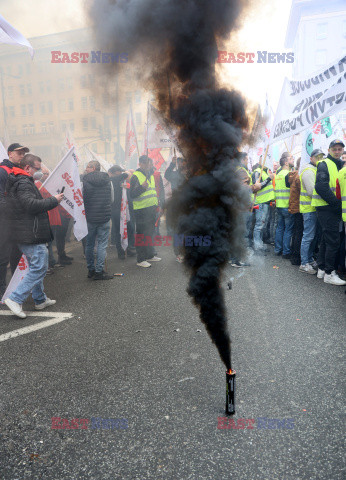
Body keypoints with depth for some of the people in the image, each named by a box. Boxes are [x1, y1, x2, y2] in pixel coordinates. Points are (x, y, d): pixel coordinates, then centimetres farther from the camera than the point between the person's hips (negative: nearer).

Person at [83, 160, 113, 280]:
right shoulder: (107, 179, 3)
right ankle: (99, 271, 2)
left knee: (89, 244, 12)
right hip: (105, 216, 1)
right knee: (102, 244, 3)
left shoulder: (86, 179, -6)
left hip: (90, 217, -1)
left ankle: (91, 270, 20)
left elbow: (83, 197, -4)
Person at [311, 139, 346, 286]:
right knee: (333, 240, -8)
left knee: (327, 239, 13)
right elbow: (321, 187, -19)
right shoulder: (324, 164, -8)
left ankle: (321, 269, 23)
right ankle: (329, 273, 0)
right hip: (326, 208, -9)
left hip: (334, 208, 9)